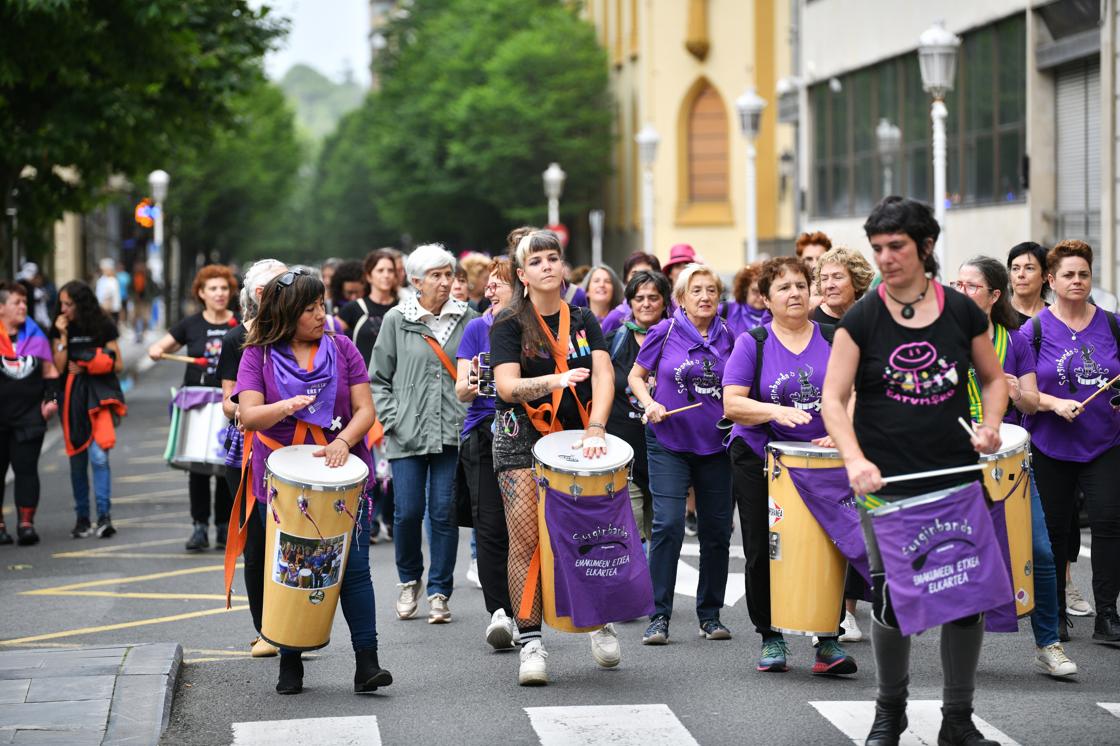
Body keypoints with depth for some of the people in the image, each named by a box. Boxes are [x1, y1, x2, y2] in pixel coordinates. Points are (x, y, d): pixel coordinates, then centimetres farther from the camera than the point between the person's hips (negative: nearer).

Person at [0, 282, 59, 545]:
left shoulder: (35, 335, 8)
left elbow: (50, 371, 14)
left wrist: (52, 398, 4)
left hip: (29, 416, 2)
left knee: (26, 469, -1)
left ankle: (26, 523, 1)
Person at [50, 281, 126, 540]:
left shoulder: (102, 327, 0)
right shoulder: (60, 329, 5)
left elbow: (117, 365, 4)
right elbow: (58, 367, -4)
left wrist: (84, 367, -4)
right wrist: (63, 337, -11)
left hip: (100, 396, -3)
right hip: (73, 399, 3)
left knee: (98, 455, -17)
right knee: (77, 460, 7)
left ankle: (104, 516, -18)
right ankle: (82, 518, 17)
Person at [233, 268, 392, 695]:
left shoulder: (342, 348, 6)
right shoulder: (258, 356, 1)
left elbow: (365, 409, 3)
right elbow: (248, 415, -11)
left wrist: (342, 442, -17)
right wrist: (286, 407, -31)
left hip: (342, 474, 1)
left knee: (354, 568, -6)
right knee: (288, 572, 4)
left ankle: (367, 663, -5)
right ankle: (290, 664, 15)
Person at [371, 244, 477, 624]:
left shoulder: (467, 318, 6)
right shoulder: (397, 320, 3)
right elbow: (378, 378, 7)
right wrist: (391, 419, -3)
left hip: (454, 432, 1)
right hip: (408, 433, -1)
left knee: (444, 511, 0)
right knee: (407, 511, -2)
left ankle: (439, 592, 11)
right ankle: (409, 579, 24)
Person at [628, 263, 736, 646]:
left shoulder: (728, 337, 4)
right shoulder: (665, 333, -2)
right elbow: (636, 376, 6)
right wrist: (650, 403, -11)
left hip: (715, 444, 3)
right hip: (669, 442, -3)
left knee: (717, 529, 6)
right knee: (668, 524, -12)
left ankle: (710, 615, 19)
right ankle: (658, 617, -6)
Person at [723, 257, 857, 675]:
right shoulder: (752, 343, -2)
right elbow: (731, 404, -10)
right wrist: (775, 412, -26)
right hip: (760, 462, -1)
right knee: (764, 552, 2)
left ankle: (829, 641, -1)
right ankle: (771, 639, 15)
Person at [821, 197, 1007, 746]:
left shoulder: (962, 312, 1)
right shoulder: (862, 319, -4)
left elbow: (993, 378, 14)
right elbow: (833, 398, -7)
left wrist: (989, 425, -6)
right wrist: (855, 459, -22)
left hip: (956, 478, 2)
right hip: (886, 482, -1)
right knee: (891, 599, 2)